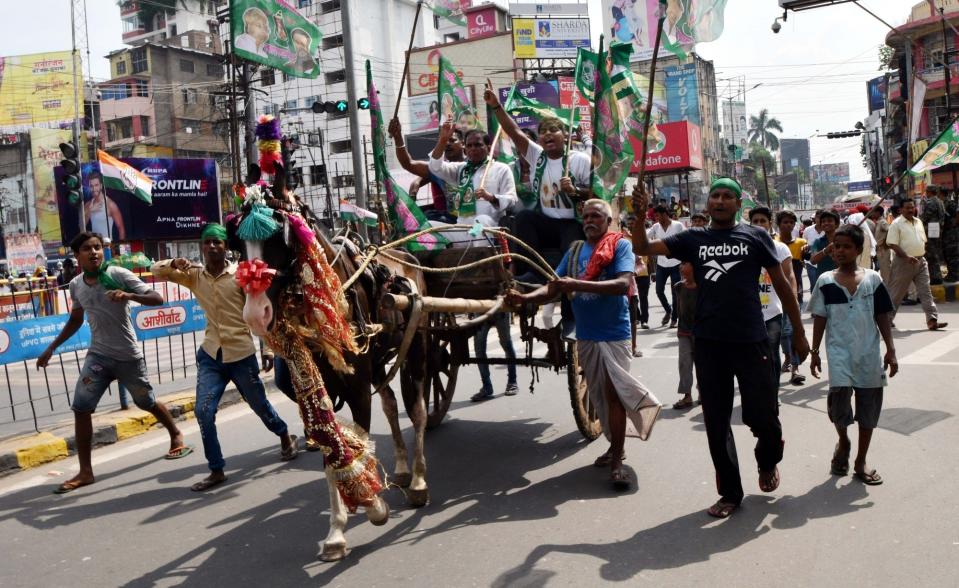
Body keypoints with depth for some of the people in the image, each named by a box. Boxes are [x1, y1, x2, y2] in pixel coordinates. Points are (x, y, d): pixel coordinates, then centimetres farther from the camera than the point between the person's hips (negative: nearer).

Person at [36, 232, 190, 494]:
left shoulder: (118, 274, -13)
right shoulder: (76, 285, 3)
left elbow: (157, 298, -18)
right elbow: (75, 320, 19)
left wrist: (128, 295, -36)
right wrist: (51, 348, 16)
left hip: (128, 356, -4)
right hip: (97, 355, 4)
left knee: (147, 403, 12)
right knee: (81, 408, -8)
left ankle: (176, 435, 40)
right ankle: (85, 471, 1)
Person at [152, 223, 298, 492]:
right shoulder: (194, 275, 3)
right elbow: (156, 270, 6)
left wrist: (268, 348, -8)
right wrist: (175, 263, -16)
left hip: (242, 354, -3)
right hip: (210, 354, 3)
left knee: (259, 405, 12)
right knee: (204, 412, -7)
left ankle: (285, 437, 41)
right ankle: (216, 470, 6)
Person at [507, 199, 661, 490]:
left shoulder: (620, 245, -6)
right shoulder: (574, 251, 10)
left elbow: (623, 284, -21)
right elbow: (553, 287, 4)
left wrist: (578, 284, -28)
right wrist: (525, 297, -16)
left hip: (614, 333, -6)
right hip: (585, 334, 6)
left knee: (613, 394, -7)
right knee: (598, 395, 14)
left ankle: (616, 461, 0)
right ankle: (615, 447, 30)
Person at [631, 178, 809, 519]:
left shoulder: (755, 237, 3)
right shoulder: (693, 239, 7)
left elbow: (781, 284, 7)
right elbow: (643, 249, 0)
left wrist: (798, 332, 7)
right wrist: (638, 214, -16)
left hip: (751, 341, -2)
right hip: (708, 343, 2)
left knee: (761, 416, 1)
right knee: (716, 421, 8)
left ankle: (769, 459, 37)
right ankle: (730, 492, 23)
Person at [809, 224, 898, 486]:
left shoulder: (873, 279, 1)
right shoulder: (825, 281, 0)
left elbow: (882, 317, 5)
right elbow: (820, 319, 4)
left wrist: (891, 350, 1)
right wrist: (815, 352, 2)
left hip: (869, 354, 2)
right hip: (839, 353, -1)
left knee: (869, 407, 7)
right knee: (839, 396, -18)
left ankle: (861, 462, 23)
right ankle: (843, 442, 14)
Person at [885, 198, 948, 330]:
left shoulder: (918, 222, 13)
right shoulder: (896, 224, -8)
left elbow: (923, 241, 23)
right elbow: (892, 244, -15)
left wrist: (922, 255, 13)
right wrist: (907, 257, -22)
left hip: (920, 261, 6)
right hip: (903, 262, -6)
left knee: (926, 291, -1)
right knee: (896, 292, 3)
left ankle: (932, 320, -4)